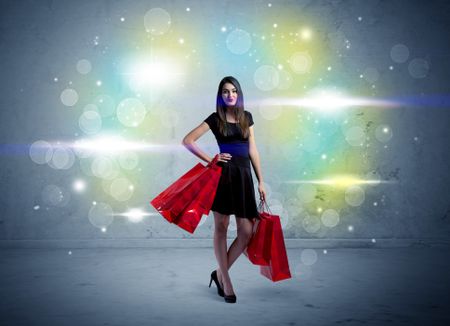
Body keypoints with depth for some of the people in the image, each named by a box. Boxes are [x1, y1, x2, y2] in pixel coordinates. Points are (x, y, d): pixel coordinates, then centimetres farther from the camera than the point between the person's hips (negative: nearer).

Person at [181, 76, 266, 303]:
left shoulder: (247, 117, 13)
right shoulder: (215, 118, 3)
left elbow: (252, 150, 13)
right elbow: (187, 141, 1)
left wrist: (261, 181, 10)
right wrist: (210, 160, -3)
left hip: (244, 175, 4)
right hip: (223, 174, -3)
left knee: (246, 232, -1)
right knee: (221, 227, 2)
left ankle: (220, 273, 18)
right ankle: (225, 281, 15)